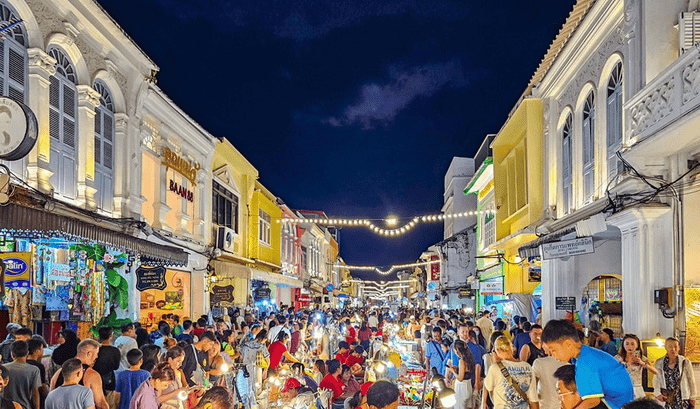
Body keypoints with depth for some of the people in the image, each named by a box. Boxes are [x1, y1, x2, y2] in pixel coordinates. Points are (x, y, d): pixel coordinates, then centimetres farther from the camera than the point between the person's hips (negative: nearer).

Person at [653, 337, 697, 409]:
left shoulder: (685, 362, -1)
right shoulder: (659, 363, 2)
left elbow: (691, 381, 5)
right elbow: (656, 380, 4)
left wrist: (692, 398, 6)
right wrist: (657, 393, -9)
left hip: (682, 400, -1)